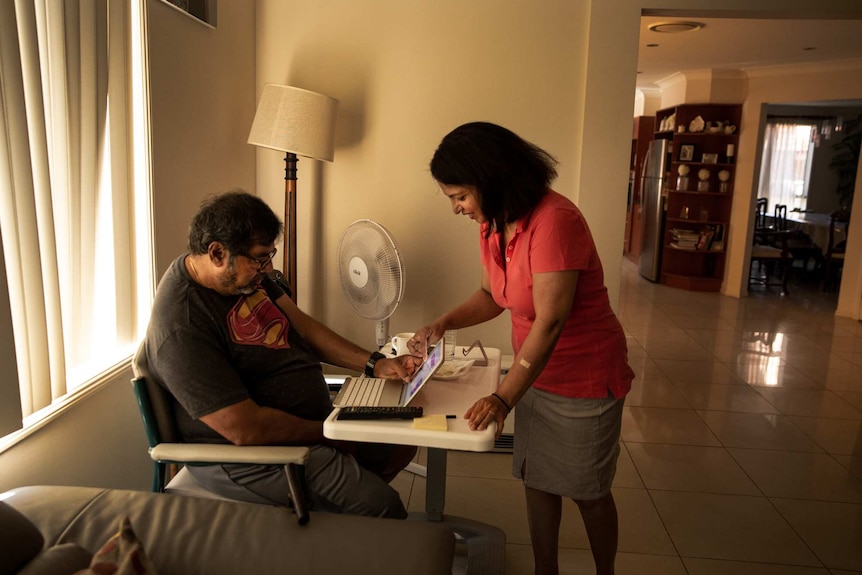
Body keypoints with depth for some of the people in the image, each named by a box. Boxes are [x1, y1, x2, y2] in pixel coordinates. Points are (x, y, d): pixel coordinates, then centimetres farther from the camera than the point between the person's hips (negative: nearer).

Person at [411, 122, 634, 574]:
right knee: (537, 480, 16)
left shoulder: (554, 220, -28)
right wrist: (443, 323, -7)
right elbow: (493, 295, 9)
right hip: (535, 372, 7)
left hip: (585, 378, -7)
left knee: (588, 490, 13)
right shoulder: (492, 224, -2)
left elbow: (550, 323, -30)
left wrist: (504, 397, -29)